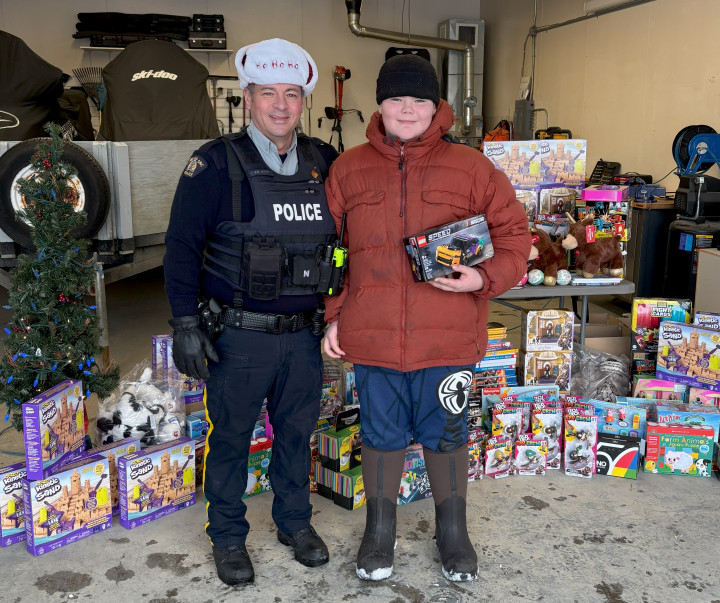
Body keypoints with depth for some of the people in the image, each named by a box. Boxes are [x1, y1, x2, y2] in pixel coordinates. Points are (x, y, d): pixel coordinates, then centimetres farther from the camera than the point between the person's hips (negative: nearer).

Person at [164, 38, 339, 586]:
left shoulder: (324, 162, 5)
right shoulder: (218, 162, -7)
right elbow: (182, 245, -8)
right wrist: (186, 324, -12)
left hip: (304, 335, 4)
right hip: (239, 336, -3)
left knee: (297, 430, 17)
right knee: (230, 436, 10)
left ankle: (296, 522, 38)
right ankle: (228, 536, 30)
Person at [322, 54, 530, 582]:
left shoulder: (470, 168, -1)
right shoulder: (348, 169, 4)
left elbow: (514, 233, 3)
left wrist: (486, 277, -14)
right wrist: (333, 316, 5)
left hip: (447, 339, -1)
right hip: (371, 336, 1)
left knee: (445, 434, 14)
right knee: (381, 433, 16)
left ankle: (452, 531, 37)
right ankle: (380, 530, 38)